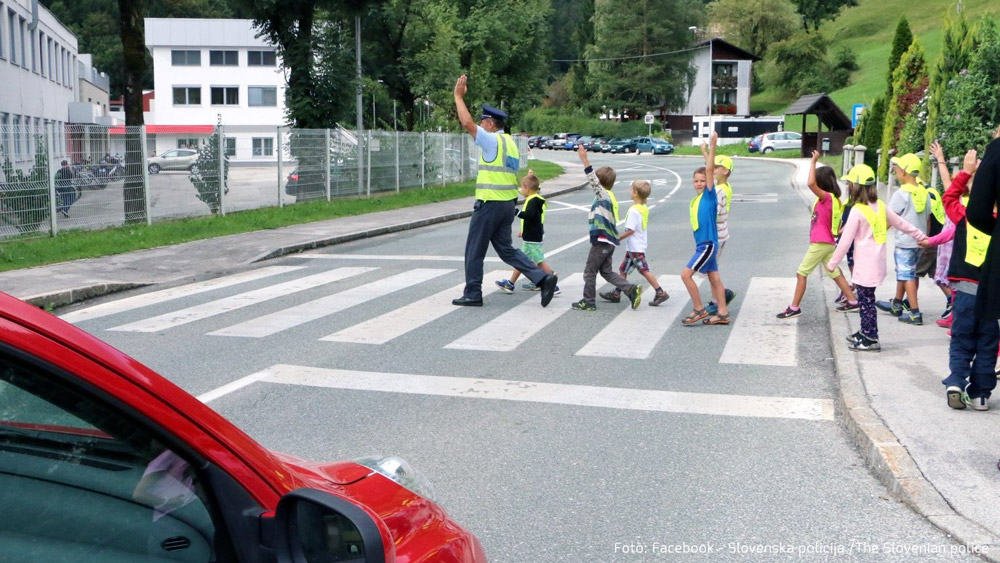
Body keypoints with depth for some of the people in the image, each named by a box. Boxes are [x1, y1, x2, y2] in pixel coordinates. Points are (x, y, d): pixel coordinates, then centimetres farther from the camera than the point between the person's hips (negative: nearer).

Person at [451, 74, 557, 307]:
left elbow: (467, 123, -20)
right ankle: (543, 278, 1)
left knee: (474, 251, 4)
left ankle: (472, 294, 11)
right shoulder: (510, 142, 15)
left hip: (490, 203, -9)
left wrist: (458, 96, -9)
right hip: (509, 203, 9)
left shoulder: (493, 141, -12)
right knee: (505, 249, 13)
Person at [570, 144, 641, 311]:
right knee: (606, 271, 15)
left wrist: (584, 160, -32)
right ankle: (631, 290, 6)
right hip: (609, 242, 9)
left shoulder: (603, 194, -13)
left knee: (589, 272, 2)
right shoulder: (610, 197, 15)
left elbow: (593, 180, -26)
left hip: (602, 241, -9)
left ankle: (588, 302, 10)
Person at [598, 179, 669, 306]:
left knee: (644, 270, -7)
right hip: (637, 246, 10)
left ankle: (660, 293, -6)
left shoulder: (633, 210, -20)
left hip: (635, 248, -10)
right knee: (623, 269, 16)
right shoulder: (645, 209, 9)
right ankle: (616, 294, 22)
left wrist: (618, 238, -13)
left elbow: (630, 230, -23)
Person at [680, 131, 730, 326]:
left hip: (708, 244, -9)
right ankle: (722, 313, 17)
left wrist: (712, 148, -22)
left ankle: (699, 310, -4)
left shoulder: (710, 195, -10)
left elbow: (710, 170, -18)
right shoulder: (694, 200, 10)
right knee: (714, 278, 11)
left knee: (686, 274, -12)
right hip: (703, 244, 9)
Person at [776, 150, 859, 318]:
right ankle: (852, 301, 25)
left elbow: (810, 183, -34)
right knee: (835, 274, 19)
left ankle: (794, 308, -4)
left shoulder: (826, 197, -17)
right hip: (828, 243, 9)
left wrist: (814, 161, -28)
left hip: (820, 243, -9)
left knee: (801, 273, -5)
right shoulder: (833, 199, 10)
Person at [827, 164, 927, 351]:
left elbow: (845, 240, -13)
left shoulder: (857, 211, -15)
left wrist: (833, 263, -6)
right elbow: (901, 223, 15)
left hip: (865, 265, -8)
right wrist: (920, 236, 27)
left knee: (866, 301, -1)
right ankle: (865, 332, 28)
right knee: (865, 299, 18)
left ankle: (871, 339, 3)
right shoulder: (880, 205, 6)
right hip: (878, 263, 8)